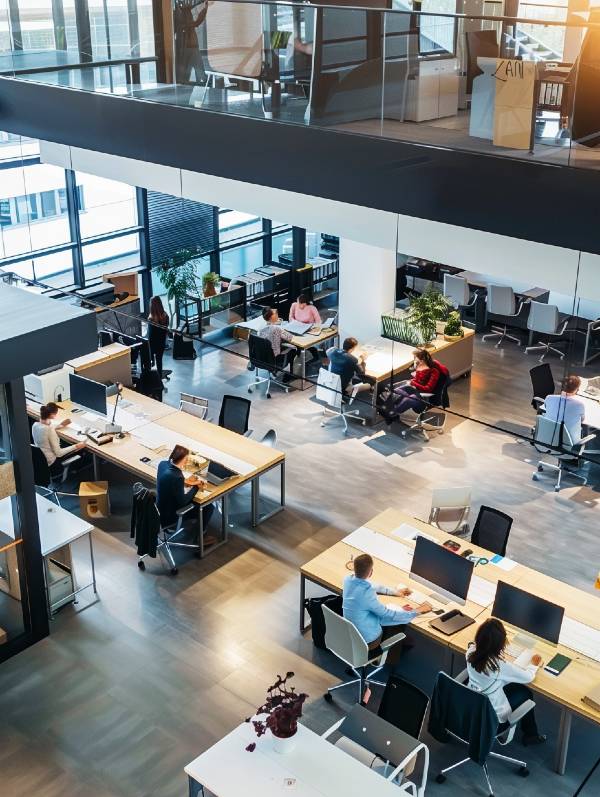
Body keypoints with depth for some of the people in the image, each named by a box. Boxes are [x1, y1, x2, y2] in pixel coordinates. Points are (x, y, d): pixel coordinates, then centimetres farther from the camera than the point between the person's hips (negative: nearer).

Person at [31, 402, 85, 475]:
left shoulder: (35, 425, -9)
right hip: (51, 463, -8)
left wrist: (59, 425, 23)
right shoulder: (50, 431, -31)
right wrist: (76, 446, -17)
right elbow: (59, 453, -24)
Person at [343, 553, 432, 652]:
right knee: (401, 624, 15)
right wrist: (417, 611, -12)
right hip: (367, 640, -7)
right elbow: (389, 615, -22)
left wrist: (394, 591, 12)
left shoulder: (348, 579, -13)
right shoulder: (367, 595, -35)